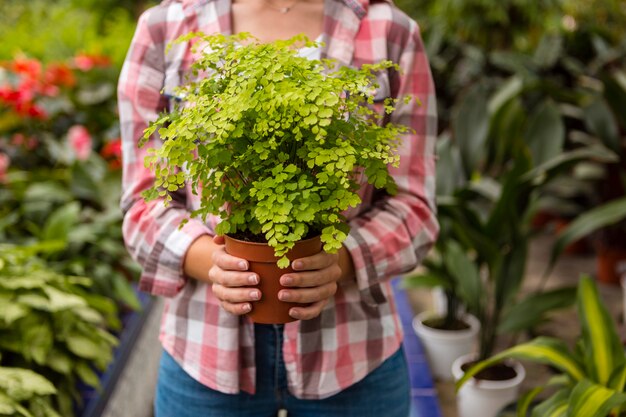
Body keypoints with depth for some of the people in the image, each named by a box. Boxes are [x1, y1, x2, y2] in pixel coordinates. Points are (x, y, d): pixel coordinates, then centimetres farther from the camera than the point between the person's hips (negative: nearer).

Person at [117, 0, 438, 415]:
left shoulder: (392, 34, -2)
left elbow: (411, 206, -2)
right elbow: (146, 202, 0)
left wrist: (340, 261, -20)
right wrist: (211, 262, -18)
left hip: (351, 349, 0)